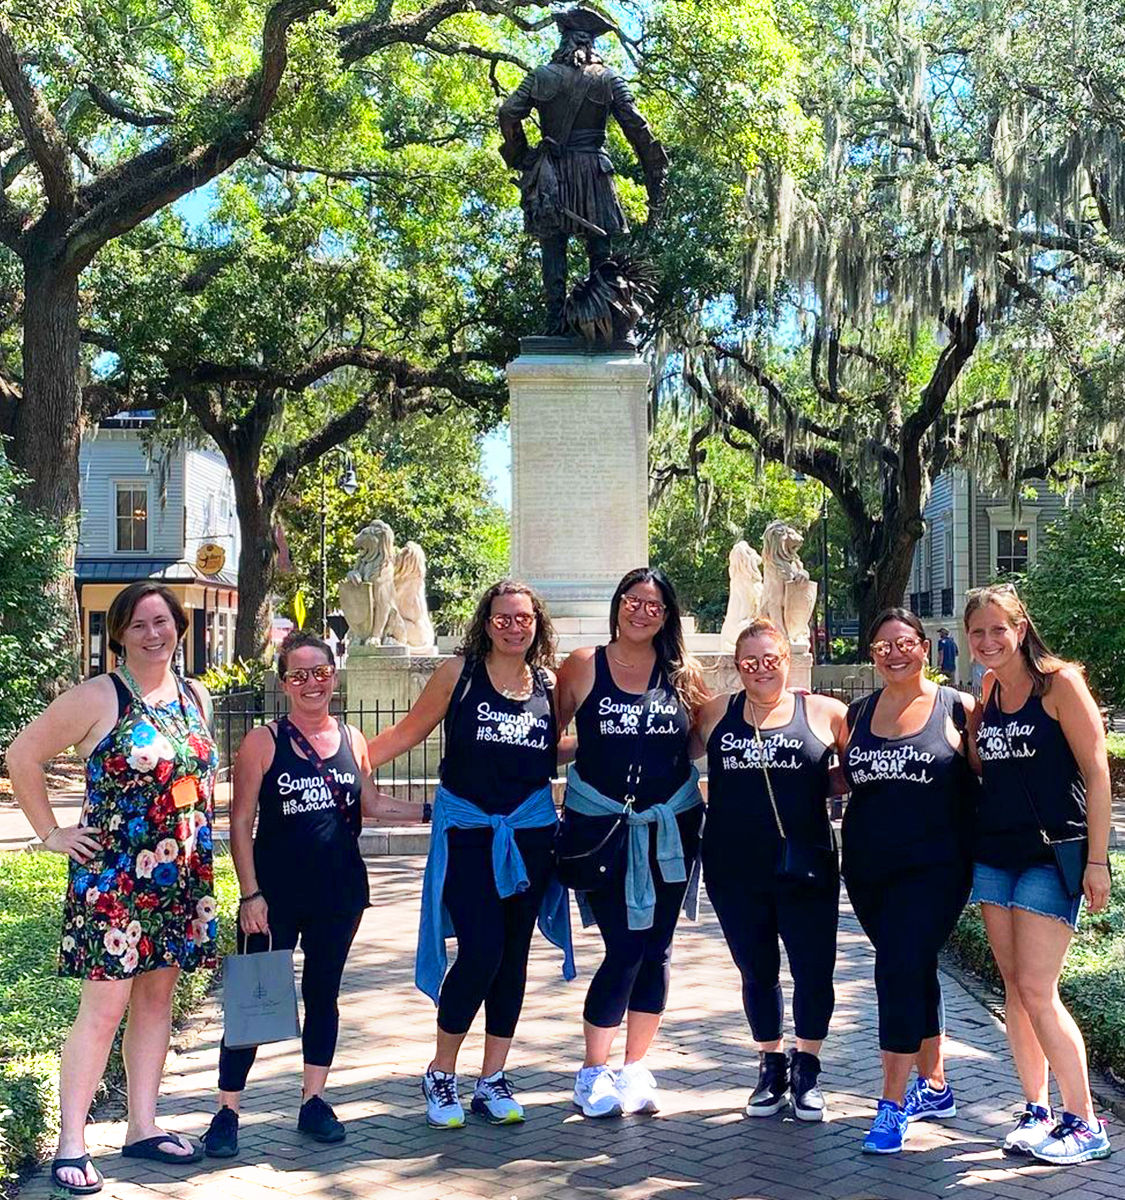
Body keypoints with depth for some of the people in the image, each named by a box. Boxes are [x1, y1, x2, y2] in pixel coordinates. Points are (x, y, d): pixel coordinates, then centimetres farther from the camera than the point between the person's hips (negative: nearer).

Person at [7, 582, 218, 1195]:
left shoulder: (196, 698, 10)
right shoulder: (98, 697, -8)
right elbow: (22, 755, -5)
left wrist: (199, 852, 14)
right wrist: (51, 834, -5)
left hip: (181, 877, 6)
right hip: (111, 878, -6)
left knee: (156, 998, 12)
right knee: (104, 1006, -5)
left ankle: (143, 1126, 22)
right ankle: (70, 1143, 3)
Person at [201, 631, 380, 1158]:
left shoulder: (352, 739, 5)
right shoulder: (263, 742, -6)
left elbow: (370, 807, 15)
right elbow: (241, 822, -6)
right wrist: (250, 893, -11)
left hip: (339, 891, 4)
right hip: (276, 893, -4)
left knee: (323, 992, 13)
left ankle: (313, 1101, 27)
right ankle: (227, 1111, 9)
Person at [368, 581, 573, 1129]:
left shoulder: (547, 684, 7)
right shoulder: (459, 672, -3)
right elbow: (409, 731, 1)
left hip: (530, 832, 4)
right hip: (466, 830, -4)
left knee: (514, 956, 7)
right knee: (481, 951, -12)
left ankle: (492, 1082, 20)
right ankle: (440, 1073, 9)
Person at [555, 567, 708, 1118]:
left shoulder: (683, 673, 4)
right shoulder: (583, 666, -3)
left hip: (670, 824, 3)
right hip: (600, 821, -3)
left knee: (655, 951, 8)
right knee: (625, 949, -6)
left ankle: (635, 1069, 22)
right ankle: (593, 1072, 11)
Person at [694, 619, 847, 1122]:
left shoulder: (824, 714, 0)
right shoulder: (716, 714, 5)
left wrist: (821, 785, -9)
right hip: (734, 869, 2)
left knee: (814, 971, 2)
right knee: (756, 972, 13)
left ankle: (806, 1071, 22)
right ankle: (771, 1067, 30)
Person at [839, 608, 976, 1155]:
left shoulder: (956, 708, -2)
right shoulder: (858, 713, 11)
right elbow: (840, 780, 17)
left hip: (933, 868, -5)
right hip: (868, 869, 5)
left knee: (900, 969, -13)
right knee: (914, 972, 15)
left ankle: (893, 1104, -6)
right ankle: (934, 1087, 30)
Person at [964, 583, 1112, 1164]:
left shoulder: (1059, 683, -9)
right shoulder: (987, 691, 9)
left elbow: (1096, 772, -10)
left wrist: (1096, 859, -13)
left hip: (1052, 855, -6)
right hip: (994, 854, 6)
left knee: (1036, 988, -10)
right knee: (1014, 985, 7)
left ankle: (1084, 1123, 2)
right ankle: (1037, 1111, 18)